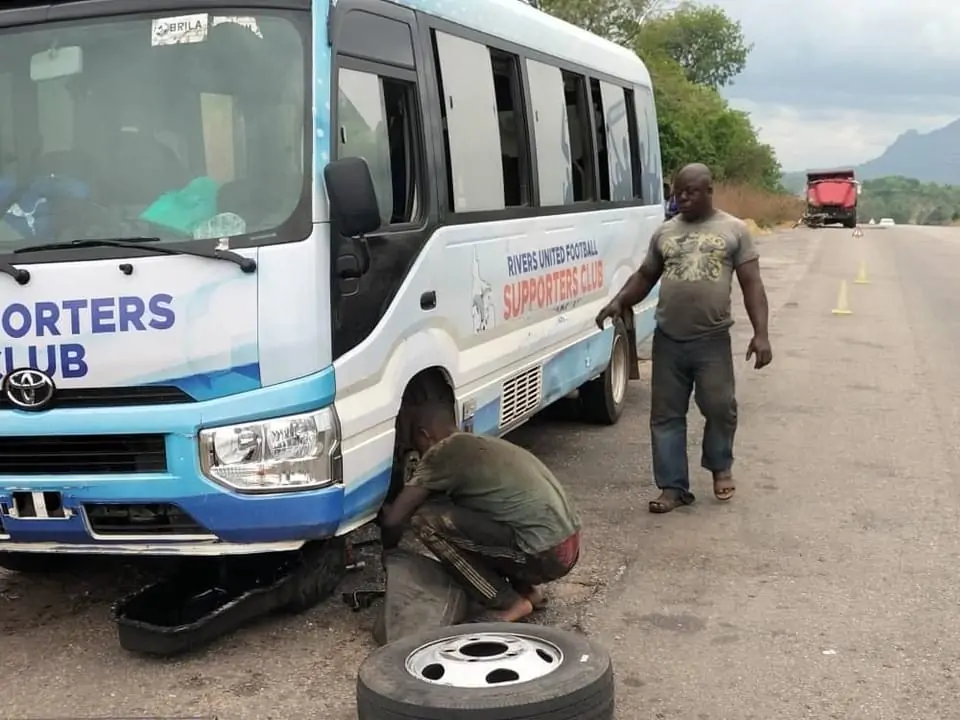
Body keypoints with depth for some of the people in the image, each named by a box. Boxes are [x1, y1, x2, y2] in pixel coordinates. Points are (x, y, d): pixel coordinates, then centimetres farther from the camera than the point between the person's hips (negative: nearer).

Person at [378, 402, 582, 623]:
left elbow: (393, 519, -4)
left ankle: (508, 604, 1)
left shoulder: (443, 452, -4)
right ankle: (526, 589, 18)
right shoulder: (481, 446, 21)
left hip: (545, 556, -9)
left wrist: (389, 550, 16)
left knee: (427, 520, -7)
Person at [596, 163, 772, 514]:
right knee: (666, 414, 4)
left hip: (712, 340, -3)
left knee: (720, 408, 3)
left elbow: (752, 284, 0)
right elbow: (645, 276, 17)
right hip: (668, 340, 3)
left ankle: (720, 467, 31)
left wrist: (760, 333, -9)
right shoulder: (665, 232, 11)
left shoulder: (734, 230, 3)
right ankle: (673, 486, 12)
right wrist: (619, 302, -1)